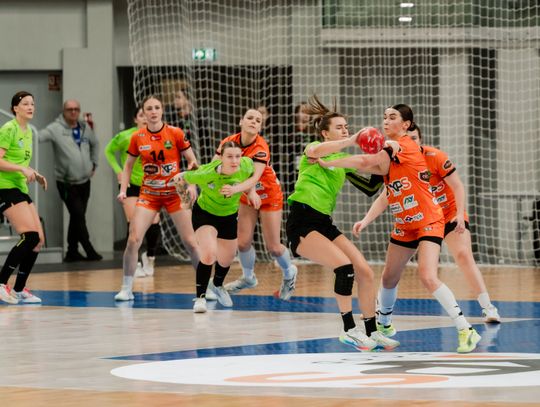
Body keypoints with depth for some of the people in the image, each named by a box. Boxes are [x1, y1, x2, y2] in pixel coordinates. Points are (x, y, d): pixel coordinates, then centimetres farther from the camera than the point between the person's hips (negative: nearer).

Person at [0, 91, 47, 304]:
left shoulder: (28, 131, 16)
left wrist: (34, 174, 11)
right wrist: (22, 169, -26)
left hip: (21, 188, 9)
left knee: (38, 240, 3)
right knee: (30, 236, -20)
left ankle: (19, 290, 11)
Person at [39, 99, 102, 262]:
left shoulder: (85, 128, 7)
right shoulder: (56, 129, -11)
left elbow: (95, 144, 25)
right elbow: (40, 136, -26)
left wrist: (94, 163, 19)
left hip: (84, 181, 6)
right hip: (67, 184, -6)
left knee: (77, 218, 11)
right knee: (79, 216, -7)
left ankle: (72, 251, 19)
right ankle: (89, 251, 1)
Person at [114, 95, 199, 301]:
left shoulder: (175, 134, -7)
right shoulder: (137, 137, -2)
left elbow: (193, 162, -2)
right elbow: (128, 165, 11)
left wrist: (192, 185, -16)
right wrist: (123, 189, -1)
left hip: (175, 194, -1)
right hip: (148, 195, 1)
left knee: (190, 242, -2)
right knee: (133, 240, -12)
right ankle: (126, 288, 0)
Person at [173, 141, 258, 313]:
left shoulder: (246, 165, -26)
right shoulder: (206, 173, -36)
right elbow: (185, 177, -16)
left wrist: (252, 191, -4)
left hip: (229, 216, 5)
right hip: (204, 213, -5)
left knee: (226, 259, 21)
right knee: (209, 254, -27)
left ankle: (217, 285, 55)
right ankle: (200, 297, -10)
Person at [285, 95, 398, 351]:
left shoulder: (343, 160, 17)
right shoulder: (313, 150, -3)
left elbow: (370, 189, 19)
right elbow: (316, 151, -30)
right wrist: (352, 141, -37)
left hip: (324, 224, 8)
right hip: (302, 222, -8)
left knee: (365, 272, -1)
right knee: (345, 265, -25)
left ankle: (372, 332, 10)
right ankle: (349, 330, -15)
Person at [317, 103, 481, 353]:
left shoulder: (405, 146, -18)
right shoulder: (390, 151, 9)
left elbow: (367, 162, -27)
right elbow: (387, 194, 12)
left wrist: (327, 163, -20)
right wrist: (366, 220, -1)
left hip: (428, 222, -9)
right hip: (404, 226, 9)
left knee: (427, 276, -23)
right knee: (389, 277, 16)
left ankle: (466, 330, -17)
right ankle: (383, 324, 39)